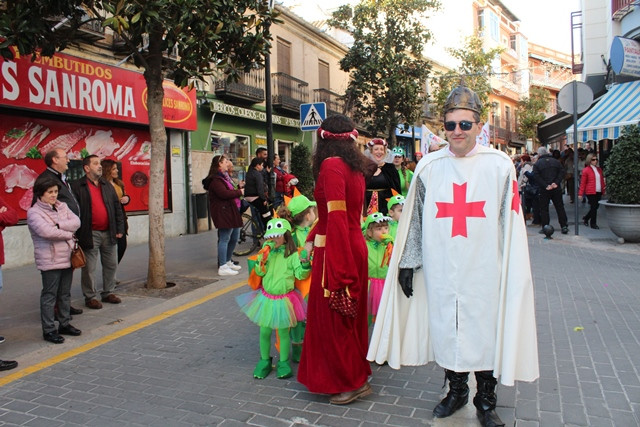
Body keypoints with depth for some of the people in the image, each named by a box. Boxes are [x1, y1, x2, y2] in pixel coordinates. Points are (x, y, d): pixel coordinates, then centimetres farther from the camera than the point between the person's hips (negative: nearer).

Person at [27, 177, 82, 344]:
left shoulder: (62, 206, 10)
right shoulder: (34, 212, -7)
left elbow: (76, 222, -4)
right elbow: (46, 231, -22)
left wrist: (58, 225, -17)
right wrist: (68, 233, -12)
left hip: (68, 258, 6)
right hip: (50, 260, -6)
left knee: (65, 294, 15)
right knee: (49, 295, 1)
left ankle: (64, 324, 27)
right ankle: (49, 330, 9)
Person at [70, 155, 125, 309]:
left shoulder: (107, 186, 13)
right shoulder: (77, 187, -4)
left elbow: (117, 208, 14)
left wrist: (120, 229, 7)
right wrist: (77, 234, -12)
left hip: (109, 233, 5)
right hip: (90, 235, -5)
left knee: (111, 265, 12)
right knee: (89, 268, 3)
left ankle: (108, 292, 27)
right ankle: (90, 297, 15)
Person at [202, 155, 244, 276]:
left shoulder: (224, 176, 23)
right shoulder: (215, 179, -13)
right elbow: (224, 193, -25)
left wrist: (239, 188, 9)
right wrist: (239, 192, -13)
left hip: (232, 211, 11)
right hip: (223, 212, -11)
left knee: (234, 238, 16)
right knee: (224, 239, -8)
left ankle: (228, 262, 29)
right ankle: (223, 267, -3)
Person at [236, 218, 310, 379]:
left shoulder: (292, 255, -7)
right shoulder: (267, 251, 2)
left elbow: (300, 275, -10)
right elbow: (259, 272, -3)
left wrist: (305, 263, -28)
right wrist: (262, 257, -15)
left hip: (283, 300, -3)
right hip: (266, 298, 3)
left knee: (283, 332, 7)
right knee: (264, 331, 11)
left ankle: (283, 363, 24)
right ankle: (264, 361, 30)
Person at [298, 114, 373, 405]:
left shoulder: (332, 165, -15)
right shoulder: (354, 166, 11)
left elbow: (336, 217, -22)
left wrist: (335, 270, -20)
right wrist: (311, 239, 18)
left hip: (336, 249, -9)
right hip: (355, 246, 9)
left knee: (333, 317, 6)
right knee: (351, 315, 20)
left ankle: (351, 383, 19)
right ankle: (358, 376, 36)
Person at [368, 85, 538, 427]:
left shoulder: (499, 165, -2)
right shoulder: (429, 166, 2)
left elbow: (510, 225, 0)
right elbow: (414, 219, 6)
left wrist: (512, 271, -2)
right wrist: (408, 263, 4)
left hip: (484, 271, -1)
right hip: (441, 270, 2)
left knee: (485, 331, 8)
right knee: (446, 330, 12)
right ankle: (457, 390, 36)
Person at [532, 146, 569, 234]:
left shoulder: (537, 164, -3)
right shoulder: (556, 161, 8)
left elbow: (537, 177, -12)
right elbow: (562, 172, 0)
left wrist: (545, 186, -12)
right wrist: (556, 183, -7)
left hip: (544, 190, -3)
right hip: (556, 189, 3)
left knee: (544, 208, 5)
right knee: (560, 207, 10)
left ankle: (545, 228, 4)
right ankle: (564, 227, 10)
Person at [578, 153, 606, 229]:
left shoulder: (599, 169, 14)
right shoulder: (586, 170, -3)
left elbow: (602, 180, 19)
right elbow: (583, 183, -3)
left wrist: (603, 190, 12)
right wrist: (580, 193, -6)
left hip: (599, 192, 6)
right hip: (591, 192, -6)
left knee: (596, 207, 8)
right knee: (594, 207, -4)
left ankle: (585, 218, 29)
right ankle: (593, 223, 8)